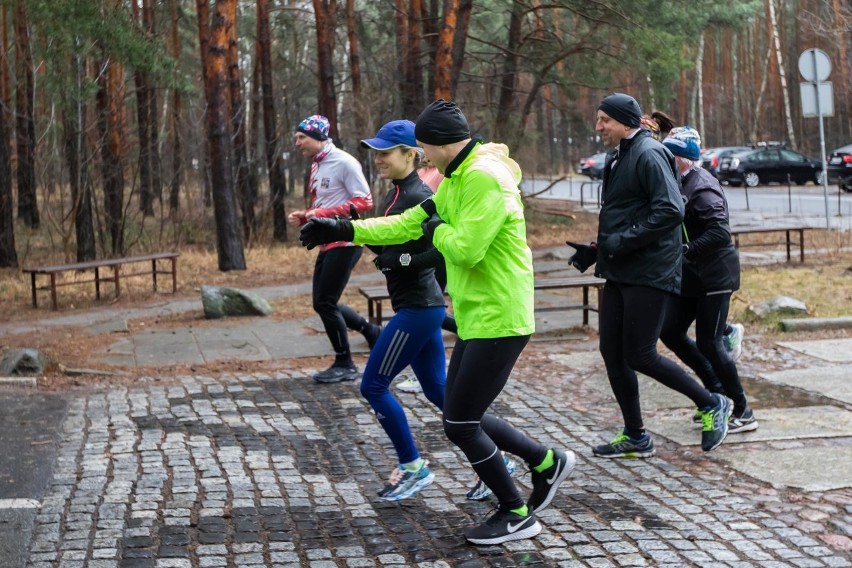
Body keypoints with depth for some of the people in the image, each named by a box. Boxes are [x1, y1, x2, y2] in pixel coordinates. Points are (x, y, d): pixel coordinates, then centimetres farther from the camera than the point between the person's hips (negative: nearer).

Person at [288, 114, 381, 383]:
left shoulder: (344, 162, -13)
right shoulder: (316, 166, 13)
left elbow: (365, 202, -18)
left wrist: (322, 213, -23)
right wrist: (304, 217, 1)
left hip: (344, 243, -9)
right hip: (327, 243, 9)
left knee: (325, 302, -7)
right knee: (322, 303, 10)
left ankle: (345, 364, 6)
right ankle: (370, 330, 27)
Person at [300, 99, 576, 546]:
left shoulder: (486, 178, -19)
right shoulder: (455, 180, 14)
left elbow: (465, 249, -26)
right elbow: (406, 224, 18)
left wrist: (435, 227, -6)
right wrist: (343, 230, 13)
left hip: (499, 320, -10)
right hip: (476, 319, 10)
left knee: (460, 425, -4)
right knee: (465, 419, 15)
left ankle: (517, 516, 11)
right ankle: (547, 462, 27)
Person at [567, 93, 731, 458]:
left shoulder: (648, 155, -13)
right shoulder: (618, 158, 17)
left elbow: (671, 211, -24)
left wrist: (622, 241, -22)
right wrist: (596, 249, 13)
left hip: (649, 273, -10)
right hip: (619, 273, 10)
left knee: (639, 356, -8)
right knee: (612, 351, 7)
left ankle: (712, 404, 10)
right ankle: (635, 437, 17)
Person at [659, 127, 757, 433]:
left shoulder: (702, 187, -19)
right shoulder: (681, 183, 9)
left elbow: (720, 232, -29)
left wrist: (687, 251, -31)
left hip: (714, 275, -9)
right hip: (690, 275, 9)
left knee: (708, 342, -6)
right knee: (670, 331, 8)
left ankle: (743, 413, 7)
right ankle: (716, 388, 23)